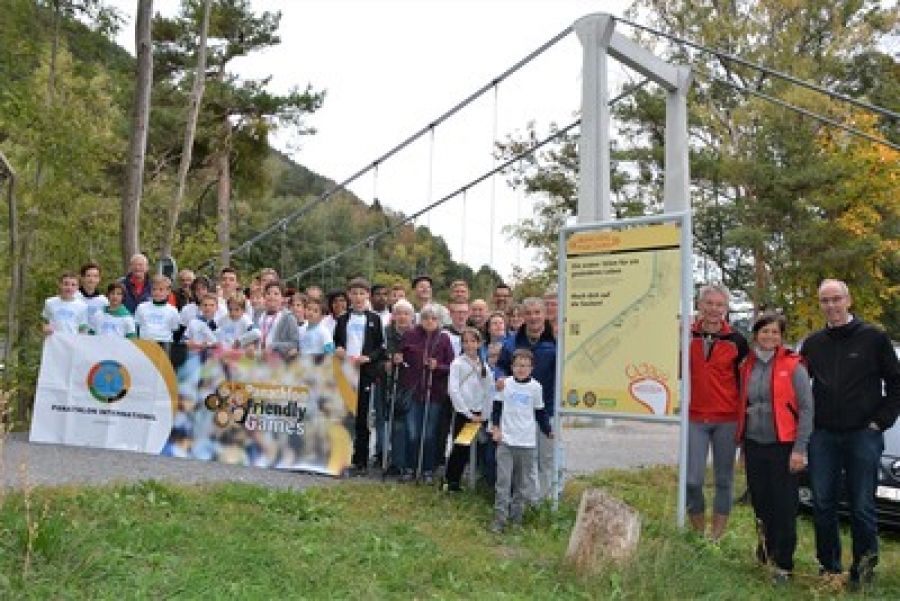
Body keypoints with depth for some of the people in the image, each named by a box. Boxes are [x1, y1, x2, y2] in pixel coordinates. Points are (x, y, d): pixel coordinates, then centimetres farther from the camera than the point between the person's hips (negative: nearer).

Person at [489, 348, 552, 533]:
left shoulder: (536, 387, -1)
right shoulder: (505, 384, -2)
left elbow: (540, 412, 7)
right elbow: (497, 407, 6)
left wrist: (548, 431, -2)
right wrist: (495, 428, -3)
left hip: (527, 442, 1)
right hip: (506, 441, -1)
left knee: (522, 483, 10)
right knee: (503, 481, -1)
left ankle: (516, 517, 22)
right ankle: (499, 519, 4)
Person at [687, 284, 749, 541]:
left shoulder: (736, 340, 2)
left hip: (727, 420, 0)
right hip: (694, 419, 1)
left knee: (724, 481, 6)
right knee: (692, 480, -3)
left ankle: (716, 537, 17)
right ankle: (698, 535, 15)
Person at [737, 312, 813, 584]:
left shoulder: (793, 366, -5)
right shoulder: (747, 366, 8)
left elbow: (806, 409, -7)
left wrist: (800, 449, -12)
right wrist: (742, 441, 11)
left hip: (783, 446, -4)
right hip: (754, 445, 4)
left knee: (784, 506, -1)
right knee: (760, 500, 14)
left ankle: (783, 564, 10)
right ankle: (767, 544, 39)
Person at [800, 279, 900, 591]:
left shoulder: (873, 337, 0)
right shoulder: (814, 343, 11)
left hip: (863, 434, -3)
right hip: (822, 436, 4)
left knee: (862, 507, 2)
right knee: (823, 505, 7)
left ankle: (864, 571, 15)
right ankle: (829, 568, 20)